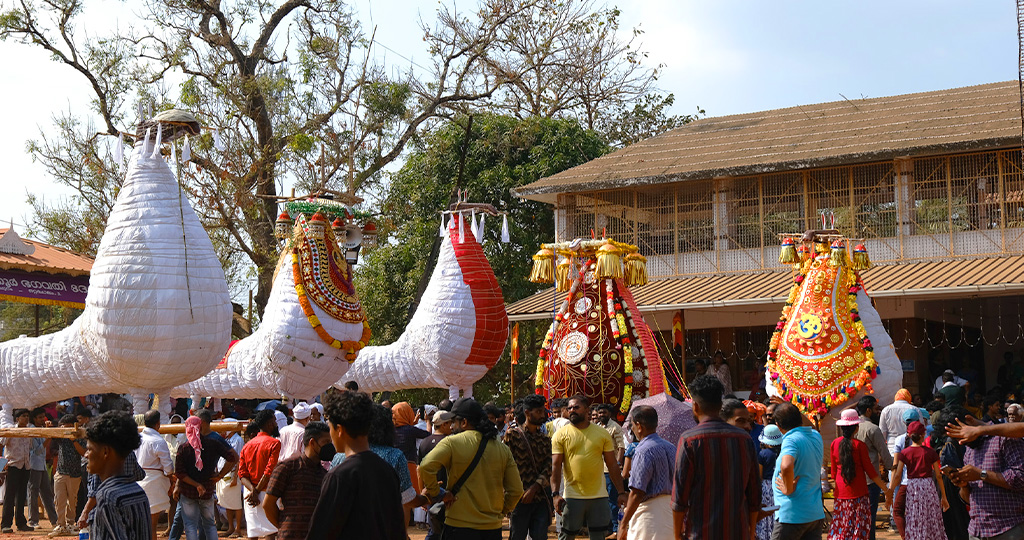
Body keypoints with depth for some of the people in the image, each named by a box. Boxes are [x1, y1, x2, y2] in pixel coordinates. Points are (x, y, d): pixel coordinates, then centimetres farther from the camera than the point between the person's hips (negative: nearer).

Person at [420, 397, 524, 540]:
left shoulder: (452, 443, -7)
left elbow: (426, 467, -20)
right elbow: (516, 490, 6)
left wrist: (435, 493, -6)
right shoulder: (503, 449, 6)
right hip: (493, 528, 4)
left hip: (459, 527, -4)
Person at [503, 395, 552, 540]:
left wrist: (534, 488, -12)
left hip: (540, 499, 4)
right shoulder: (512, 434, -1)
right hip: (519, 499, -4)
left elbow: (548, 468, 3)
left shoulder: (545, 440, 12)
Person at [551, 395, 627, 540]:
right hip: (572, 496, -2)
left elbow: (613, 465, 9)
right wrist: (555, 494, -14)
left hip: (599, 496, 2)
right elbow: (555, 466, -4)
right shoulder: (561, 435, 0)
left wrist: (621, 492, 5)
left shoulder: (602, 433, 5)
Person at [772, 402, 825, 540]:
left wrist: (788, 489, -18)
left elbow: (786, 466, -37)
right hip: (816, 514, 8)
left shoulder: (791, 440, -16)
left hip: (792, 516, -8)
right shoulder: (816, 436, 8)